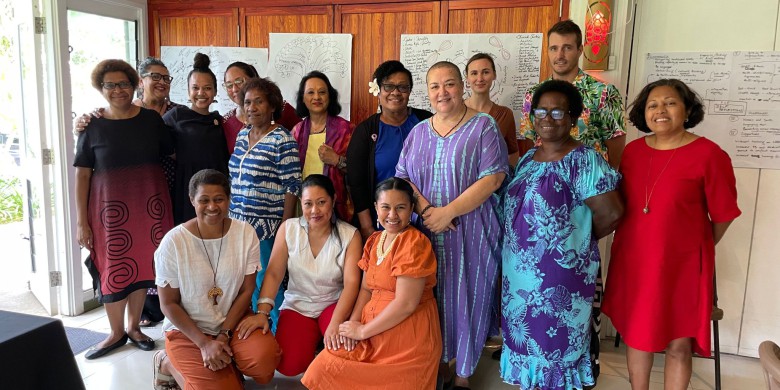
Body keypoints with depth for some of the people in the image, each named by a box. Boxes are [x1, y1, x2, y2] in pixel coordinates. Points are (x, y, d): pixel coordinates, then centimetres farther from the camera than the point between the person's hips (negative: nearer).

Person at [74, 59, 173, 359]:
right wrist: (81, 221, -2)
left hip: (149, 204, 1)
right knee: (114, 269, 5)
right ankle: (117, 333, 23)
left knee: (142, 266, 8)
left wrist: (166, 204, -1)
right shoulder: (93, 127, 1)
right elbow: (82, 175, 1)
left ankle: (134, 326, 27)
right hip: (110, 207, -1)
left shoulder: (152, 119, 3)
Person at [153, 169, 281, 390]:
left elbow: (246, 291, -3)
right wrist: (204, 343, -16)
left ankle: (226, 363, 8)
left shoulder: (246, 233, -9)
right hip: (187, 329, -2)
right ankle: (168, 364, 11)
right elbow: (169, 304, -9)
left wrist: (224, 335, -13)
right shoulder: (173, 242, -15)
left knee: (264, 361, -25)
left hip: (234, 320, 2)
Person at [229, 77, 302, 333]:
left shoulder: (282, 140, -10)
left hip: (267, 228, -6)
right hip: (238, 225, 6)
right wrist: (231, 219, 15)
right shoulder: (242, 135, 12)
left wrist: (284, 228, -15)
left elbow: (292, 186, -12)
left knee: (266, 284, 1)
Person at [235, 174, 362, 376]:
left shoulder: (350, 235, -11)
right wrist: (262, 312, -20)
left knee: (342, 347, -31)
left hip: (334, 304, -1)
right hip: (297, 305, 2)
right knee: (289, 365, -19)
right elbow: (273, 274, -7)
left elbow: (351, 283, -19)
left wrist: (335, 324, -32)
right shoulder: (288, 228, -4)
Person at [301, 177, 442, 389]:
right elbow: (367, 288, 12)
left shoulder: (414, 243, -17)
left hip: (407, 339, -7)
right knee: (325, 368, -3)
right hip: (376, 333, 7)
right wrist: (354, 322, -6)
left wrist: (362, 331, -13)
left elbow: (406, 304, -21)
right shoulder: (374, 240, 10)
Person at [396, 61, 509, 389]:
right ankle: (439, 362, 32)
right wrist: (426, 210, -13)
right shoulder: (418, 131, 11)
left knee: (466, 299, 5)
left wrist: (447, 212, -17)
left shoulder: (483, 126, -4)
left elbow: (492, 178, -13)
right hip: (426, 233, 4)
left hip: (470, 234, -4)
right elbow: (402, 178, 5)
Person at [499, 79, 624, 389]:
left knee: (556, 338, 8)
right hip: (520, 268, 7)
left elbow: (611, 213, -20)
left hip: (560, 271, -7)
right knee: (526, 334, 19)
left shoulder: (583, 160, -16)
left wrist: (580, 238, -5)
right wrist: (514, 256, 8)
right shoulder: (528, 159, 8)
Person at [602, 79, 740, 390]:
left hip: (682, 264, -4)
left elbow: (723, 215, -3)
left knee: (678, 344, 8)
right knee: (636, 334, 15)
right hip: (633, 261, 4)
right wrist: (641, 240, 13)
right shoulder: (632, 151, 1)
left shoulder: (708, 154, -12)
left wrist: (699, 247, 9)